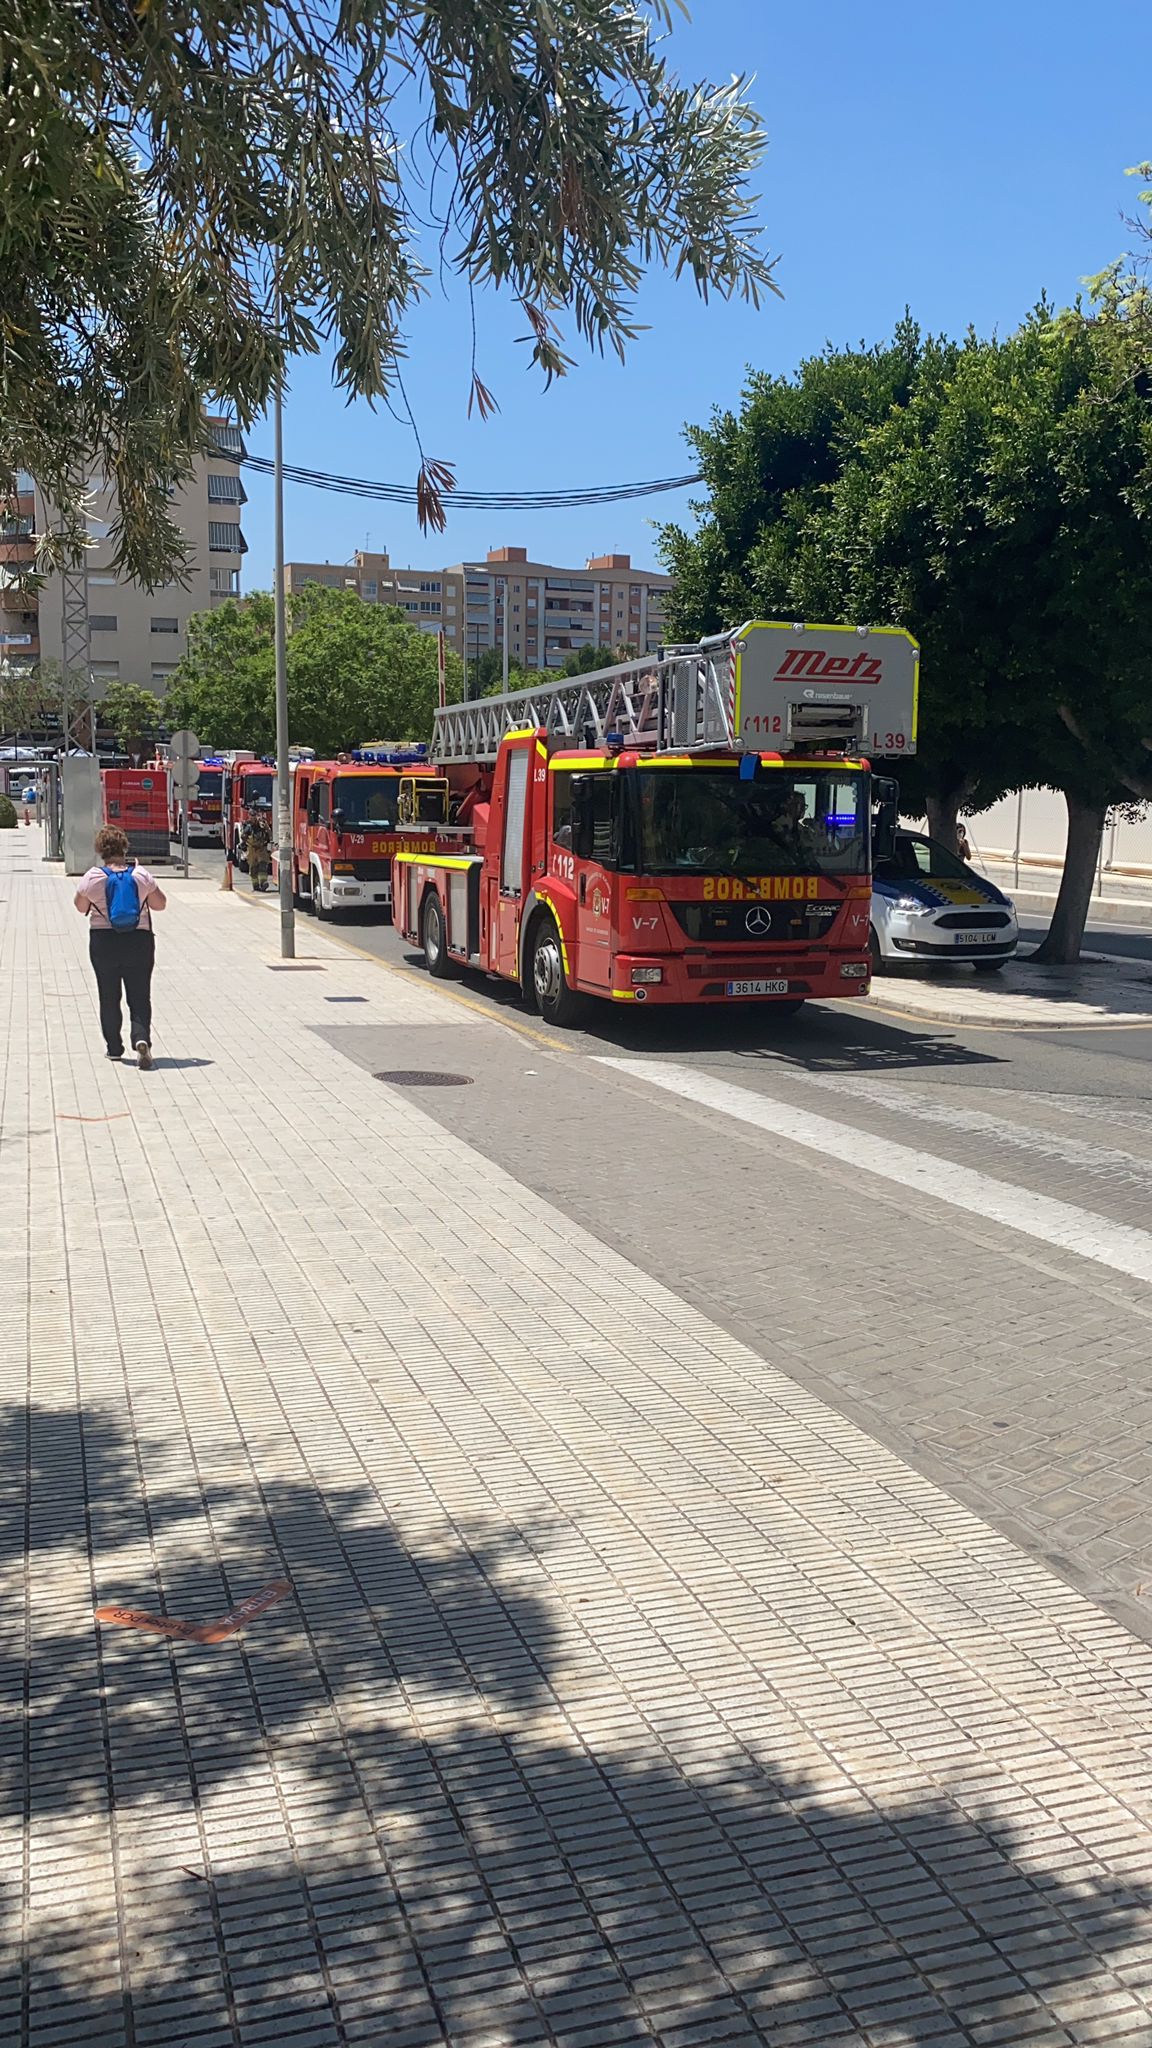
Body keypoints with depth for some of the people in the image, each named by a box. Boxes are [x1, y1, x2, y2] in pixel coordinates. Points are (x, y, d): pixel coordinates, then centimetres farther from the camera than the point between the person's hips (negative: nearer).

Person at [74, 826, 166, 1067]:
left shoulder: (92, 877, -7)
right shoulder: (141, 875, -6)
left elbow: (81, 907, 6)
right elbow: (160, 904, 4)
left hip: (103, 942, 0)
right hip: (139, 940, 0)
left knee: (109, 998, 13)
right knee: (140, 997, 5)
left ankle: (114, 1048, 17)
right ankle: (141, 1037, -18)